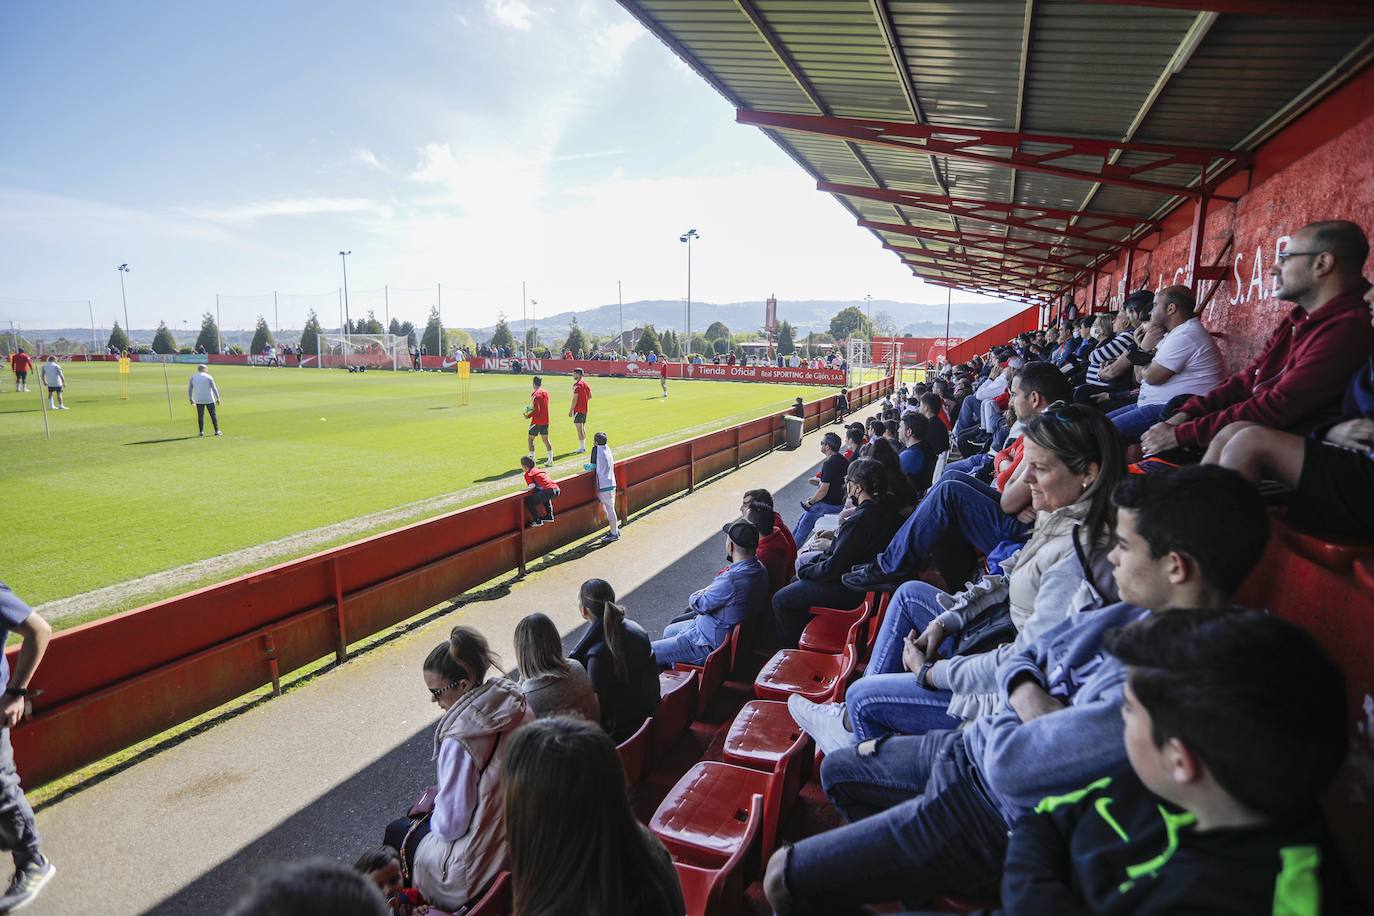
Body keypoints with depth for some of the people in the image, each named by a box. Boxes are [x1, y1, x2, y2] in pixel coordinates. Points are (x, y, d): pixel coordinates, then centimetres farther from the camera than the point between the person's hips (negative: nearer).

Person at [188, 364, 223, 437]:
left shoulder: (193, 377, 4)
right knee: (213, 415, 4)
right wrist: (218, 398, -3)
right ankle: (217, 431, 2)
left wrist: (190, 399, 16)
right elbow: (214, 388, -8)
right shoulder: (209, 377, -5)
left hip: (199, 400, 3)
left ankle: (201, 432, 6)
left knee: (200, 416, 8)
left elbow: (189, 389, 7)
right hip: (209, 400, -3)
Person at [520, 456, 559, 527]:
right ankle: (549, 516, 36)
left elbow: (532, 486, -6)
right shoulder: (539, 470, 27)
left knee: (528, 501, 3)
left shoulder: (528, 474, 6)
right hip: (557, 490, 8)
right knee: (545, 496, 41)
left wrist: (527, 489, 12)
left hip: (548, 491, -8)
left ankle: (537, 521, 3)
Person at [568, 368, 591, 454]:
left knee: (579, 428, -6)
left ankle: (581, 448, -6)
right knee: (583, 427, 14)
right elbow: (590, 396, 16)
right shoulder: (586, 384, 11)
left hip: (578, 409, -9)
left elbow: (575, 398, -17)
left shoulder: (577, 385, -14)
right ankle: (583, 447, 19)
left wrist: (571, 410, -13)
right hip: (585, 409, 9)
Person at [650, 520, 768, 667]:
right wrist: (706, 592, -7)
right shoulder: (759, 569, -6)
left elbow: (700, 605, -20)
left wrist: (694, 599, 3)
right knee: (669, 631, 29)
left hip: (713, 644, -10)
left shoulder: (731, 580, -35)